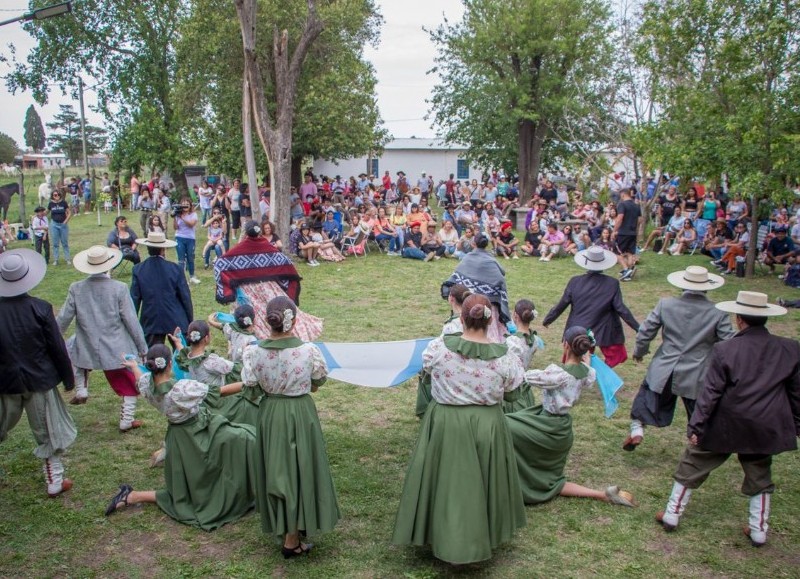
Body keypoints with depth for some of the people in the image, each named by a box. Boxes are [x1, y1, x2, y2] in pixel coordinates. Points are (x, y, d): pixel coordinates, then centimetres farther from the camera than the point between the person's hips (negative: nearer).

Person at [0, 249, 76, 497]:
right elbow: (57, 348, -11)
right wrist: (68, 378, 1)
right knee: (48, 431, 10)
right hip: (39, 380, -2)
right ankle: (54, 482, 19)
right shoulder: (39, 308, -17)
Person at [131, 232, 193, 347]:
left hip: (151, 322, 1)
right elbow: (185, 297, -4)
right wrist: (190, 321, 7)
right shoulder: (176, 269, -9)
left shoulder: (138, 269, -6)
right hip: (176, 321, -1)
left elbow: (135, 298, -2)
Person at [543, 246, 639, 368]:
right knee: (616, 356, 17)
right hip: (605, 334, -2)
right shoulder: (612, 284, -11)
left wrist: (547, 320, 13)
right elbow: (621, 309, -10)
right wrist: (637, 327, -1)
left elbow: (561, 305, -1)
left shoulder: (575, 282, -7)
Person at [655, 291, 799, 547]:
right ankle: (759, 530, 30)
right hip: (765, 429, 3)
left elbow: (710, 393, -14)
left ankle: (671, 515, 23)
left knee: (692, 467, 14)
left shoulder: (725, 350, -15)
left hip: (724, 427, -3)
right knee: (759, 476, 24)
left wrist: (695, 427, -8)